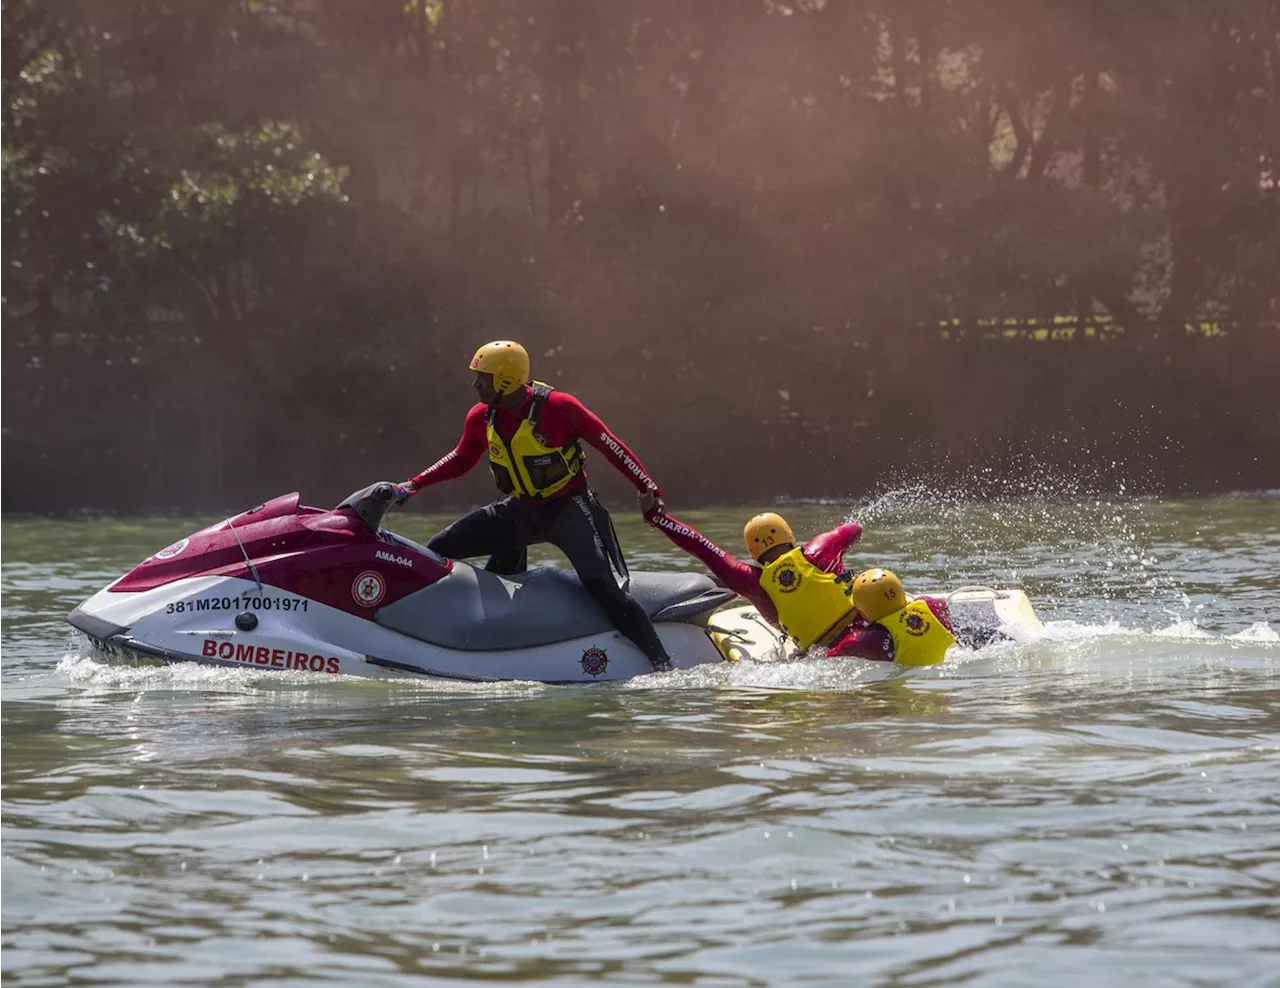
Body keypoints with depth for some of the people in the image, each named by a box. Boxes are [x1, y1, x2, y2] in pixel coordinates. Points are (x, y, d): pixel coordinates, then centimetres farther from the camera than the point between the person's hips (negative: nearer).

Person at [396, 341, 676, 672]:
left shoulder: (559, 407, -20)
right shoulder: (480, 419, -3)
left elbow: (610, 446, -12)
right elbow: (460, 460, 17)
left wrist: (649, 488, -16)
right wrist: (414, 485, 8)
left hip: (571, 508, -7)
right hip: (519, 511, 7)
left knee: (604, 587, -24)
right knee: (437, 552, 2)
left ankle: (664, 666, -22)